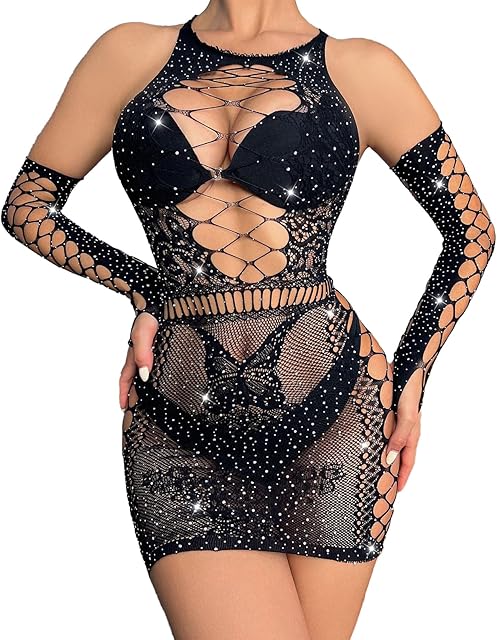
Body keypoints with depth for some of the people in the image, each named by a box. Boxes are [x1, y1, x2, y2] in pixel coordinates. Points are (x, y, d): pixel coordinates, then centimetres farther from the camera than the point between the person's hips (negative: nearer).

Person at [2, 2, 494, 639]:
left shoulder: (362, 69, 6)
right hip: (178, 425, 0)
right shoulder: (129, 53, 10)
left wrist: (409, 377, 4)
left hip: (332, 409, 0)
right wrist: (143, 290, 4)